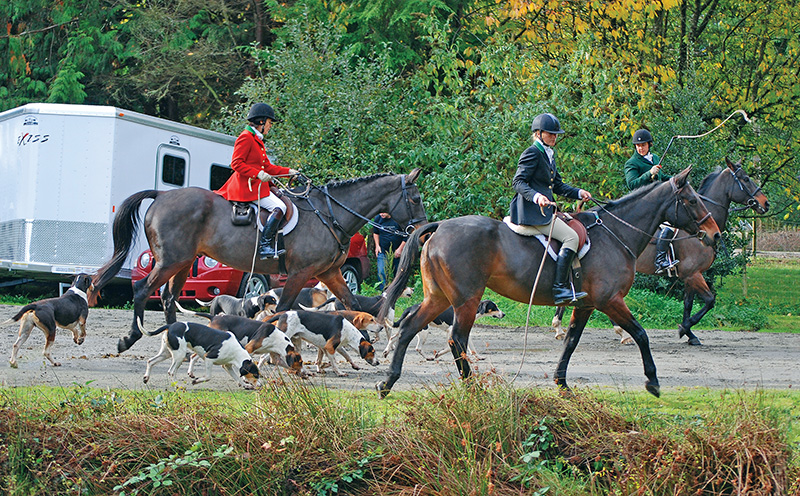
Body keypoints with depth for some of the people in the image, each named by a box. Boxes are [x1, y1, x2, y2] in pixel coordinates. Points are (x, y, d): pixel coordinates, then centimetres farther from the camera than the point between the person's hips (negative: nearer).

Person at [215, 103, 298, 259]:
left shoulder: (257, 140, 22)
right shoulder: (246, 138, -9)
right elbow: (236, 163, -16)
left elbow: (267, 167, 23)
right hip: (247, 186, -11)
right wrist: (258, 173, -23)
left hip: (257, 186, 11)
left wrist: (288, 172, 15)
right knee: (278, 207, -21)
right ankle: (264, 246, -25)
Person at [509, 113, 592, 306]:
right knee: (571, 237, -19)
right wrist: (536, 196, -33)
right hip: (532, 211, -11)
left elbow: (558, 185, 25)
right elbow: (518, 182, -17)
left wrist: (578, 193, 11)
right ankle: (559, 288, -23)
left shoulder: (549, 154, 20)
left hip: (545, 210, 11)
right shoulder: (532, 153, -10)